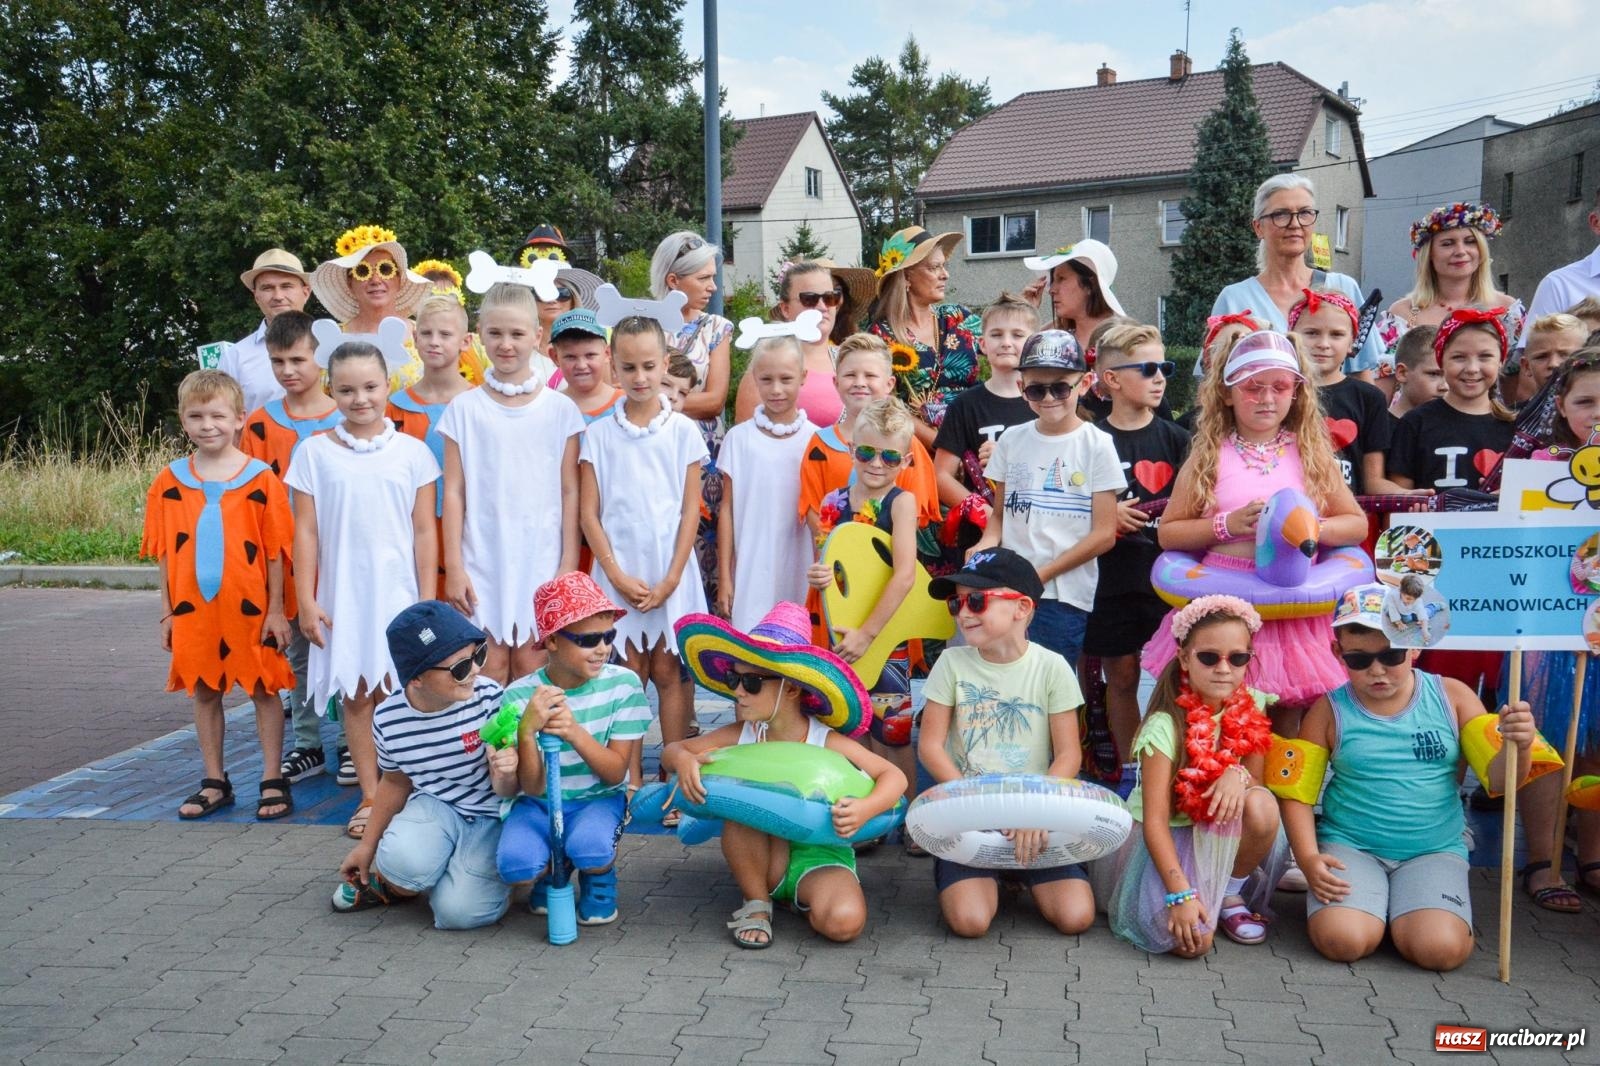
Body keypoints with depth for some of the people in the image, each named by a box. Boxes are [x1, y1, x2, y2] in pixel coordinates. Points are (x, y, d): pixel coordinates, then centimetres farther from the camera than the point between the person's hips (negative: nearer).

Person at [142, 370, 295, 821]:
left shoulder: (261, 479, -7)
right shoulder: (169, 482, 1)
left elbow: (275, 550, -5)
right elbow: (164, 554, 6)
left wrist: (275, 608, -5)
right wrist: (167, 612, 5)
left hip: (249, 609, -3)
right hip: (192, 610, 3)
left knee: (263, 690, 6)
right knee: (204, 692, 12)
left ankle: (272, 781, 16)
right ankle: (215, 782, 25)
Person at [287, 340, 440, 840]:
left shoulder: (412, 452, 1)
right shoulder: (314, 453, 2)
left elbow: (425, 531, 1)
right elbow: (306, 532, 2)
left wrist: (427, 600, -2)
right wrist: (306, 600, -2)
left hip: (398, 591, -1)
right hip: (343, 592, 1)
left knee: (397, 692, -1)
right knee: (355, 694, 7)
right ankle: (370, 797, 17)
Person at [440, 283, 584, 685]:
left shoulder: (560, 409, 2)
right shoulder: (464, 409, 2)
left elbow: (570, 491, 2)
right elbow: (454, 492, 2)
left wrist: (570, 563, -3)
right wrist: (453, 567, -2)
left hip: (541, 560, 0)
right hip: (482, 560, 0)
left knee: (532, 669, 3)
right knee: (488, 673, 3)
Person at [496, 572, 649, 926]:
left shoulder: (623, 684, -11)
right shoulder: (520, 696, -12)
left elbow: (615, 773, -12)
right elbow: (532, 787, -14)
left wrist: (574, 731, -31)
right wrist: (527, 731, -33)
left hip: (599, 799, -1)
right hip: (538, 804, 1)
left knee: (590, 849, -34)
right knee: (515, 864, -29)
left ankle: (600, 879, 5)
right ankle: (553, 871, 10)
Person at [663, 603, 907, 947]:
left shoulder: (826, 743, -14)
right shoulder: (739, 736, -6)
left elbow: (894, 777, -13)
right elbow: (672, 750, 2)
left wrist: (865, 809, -35)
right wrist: (683, 759, -24)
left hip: (818, 851, -2)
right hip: (762, 854, 2)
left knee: (844, 922, -31)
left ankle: (799, 897, 5)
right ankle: (756, 903, -8)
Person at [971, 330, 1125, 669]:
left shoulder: (1097, 445, -1)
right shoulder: (1012, 440, 9)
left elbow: (1104, 534, -4)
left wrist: (1044, 572, -11)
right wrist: (986, 545, -7)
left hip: (1065, 595, -3)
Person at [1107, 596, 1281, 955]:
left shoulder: (1251, 707, -7)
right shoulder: (1165, 725, -22)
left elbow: (1257, 781, -1)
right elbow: (1155, 821, -22)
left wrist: (1239, 775, -26)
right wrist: (1181, 894, -30)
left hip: (1224, 833, 4)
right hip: (1168, 837, -4)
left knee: (1262, 805, -30)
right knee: (1191, 941, -26)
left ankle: (1231, 895, -2)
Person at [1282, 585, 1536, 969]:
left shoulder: (1451, 697, 1)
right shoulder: (1330, 711, -2)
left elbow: (1497, 780, -1)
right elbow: (1298, 793, -1)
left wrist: (1519, 747, -23)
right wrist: (1308, 858, -14)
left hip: (1434, 849, 1)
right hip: (1350, 846, 0)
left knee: (1440, 949, -24)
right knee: (1343, 941, -24)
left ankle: (1404, 906, 11)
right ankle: (1368, 902, 11)